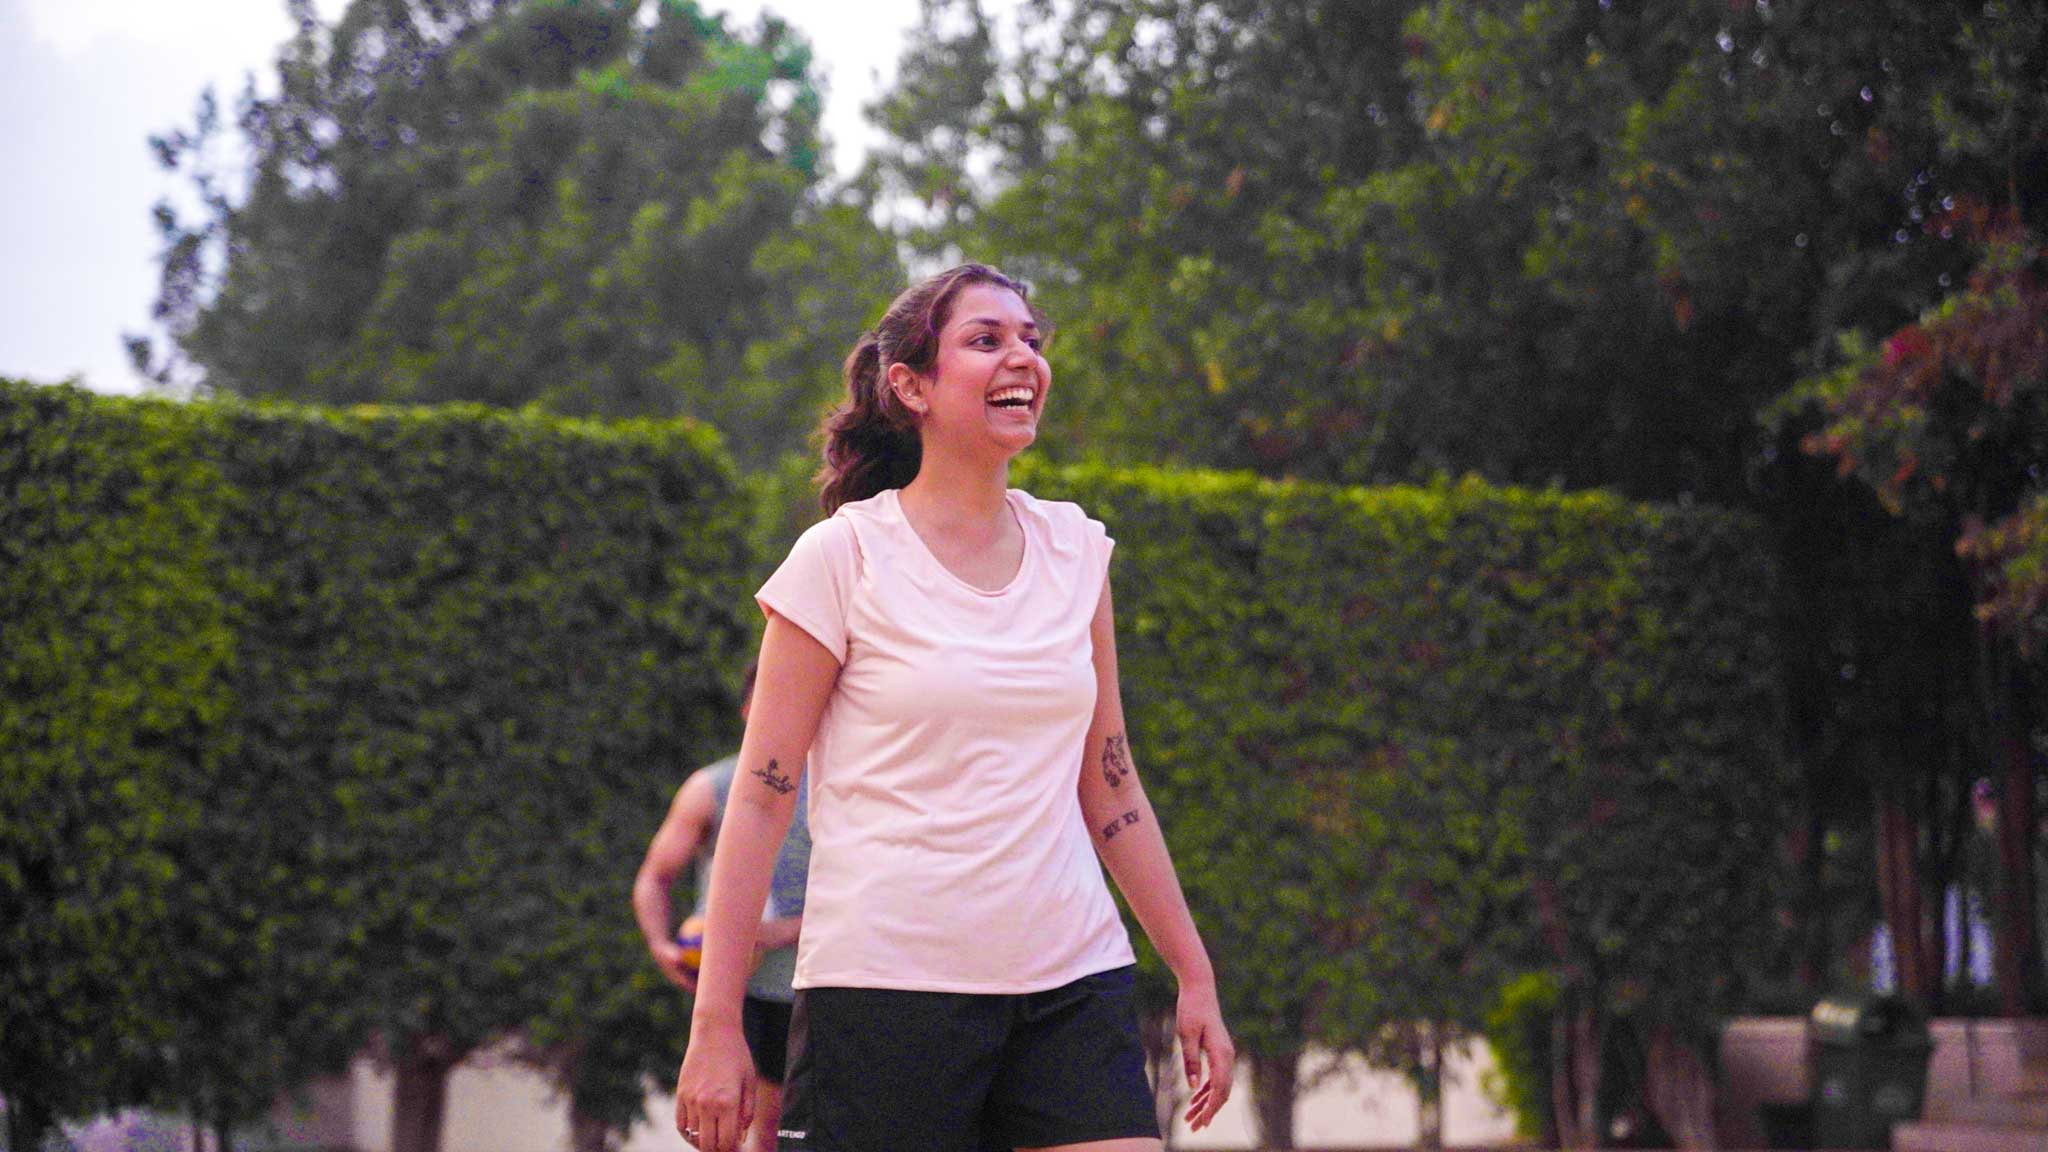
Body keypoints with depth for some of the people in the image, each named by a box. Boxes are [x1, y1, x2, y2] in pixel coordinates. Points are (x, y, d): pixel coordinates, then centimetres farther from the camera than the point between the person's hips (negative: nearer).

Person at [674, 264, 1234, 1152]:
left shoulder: (1076, 550, 11)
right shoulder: (843, 558, -2)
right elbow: (760, 799, -2)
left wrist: (1193, 975, 15)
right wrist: (716, 1027, -7)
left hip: (1072, 984, 4)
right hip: (888, 984, -4)